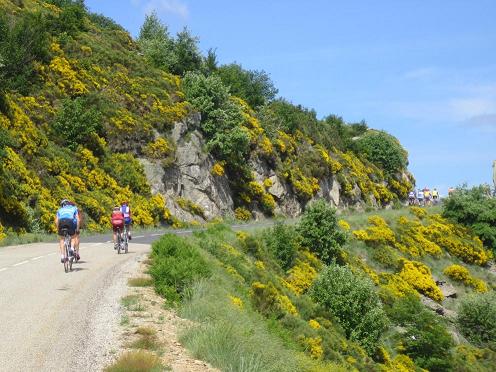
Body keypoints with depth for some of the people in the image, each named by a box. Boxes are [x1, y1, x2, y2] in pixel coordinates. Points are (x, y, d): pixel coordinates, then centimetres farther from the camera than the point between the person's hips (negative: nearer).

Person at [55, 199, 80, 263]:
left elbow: (56, 221, 20)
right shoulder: (74, 208, 32)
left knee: (61, 239, 16)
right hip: (70, 221, -1)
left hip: (61, 221, 1)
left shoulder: (60, 210, 34)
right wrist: (77, 228, 21)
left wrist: (58, 229, 29)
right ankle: (72, 248, -7)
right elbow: (78, 219, 19)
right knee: (73, 237, 20)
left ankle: (62, 256, 7)